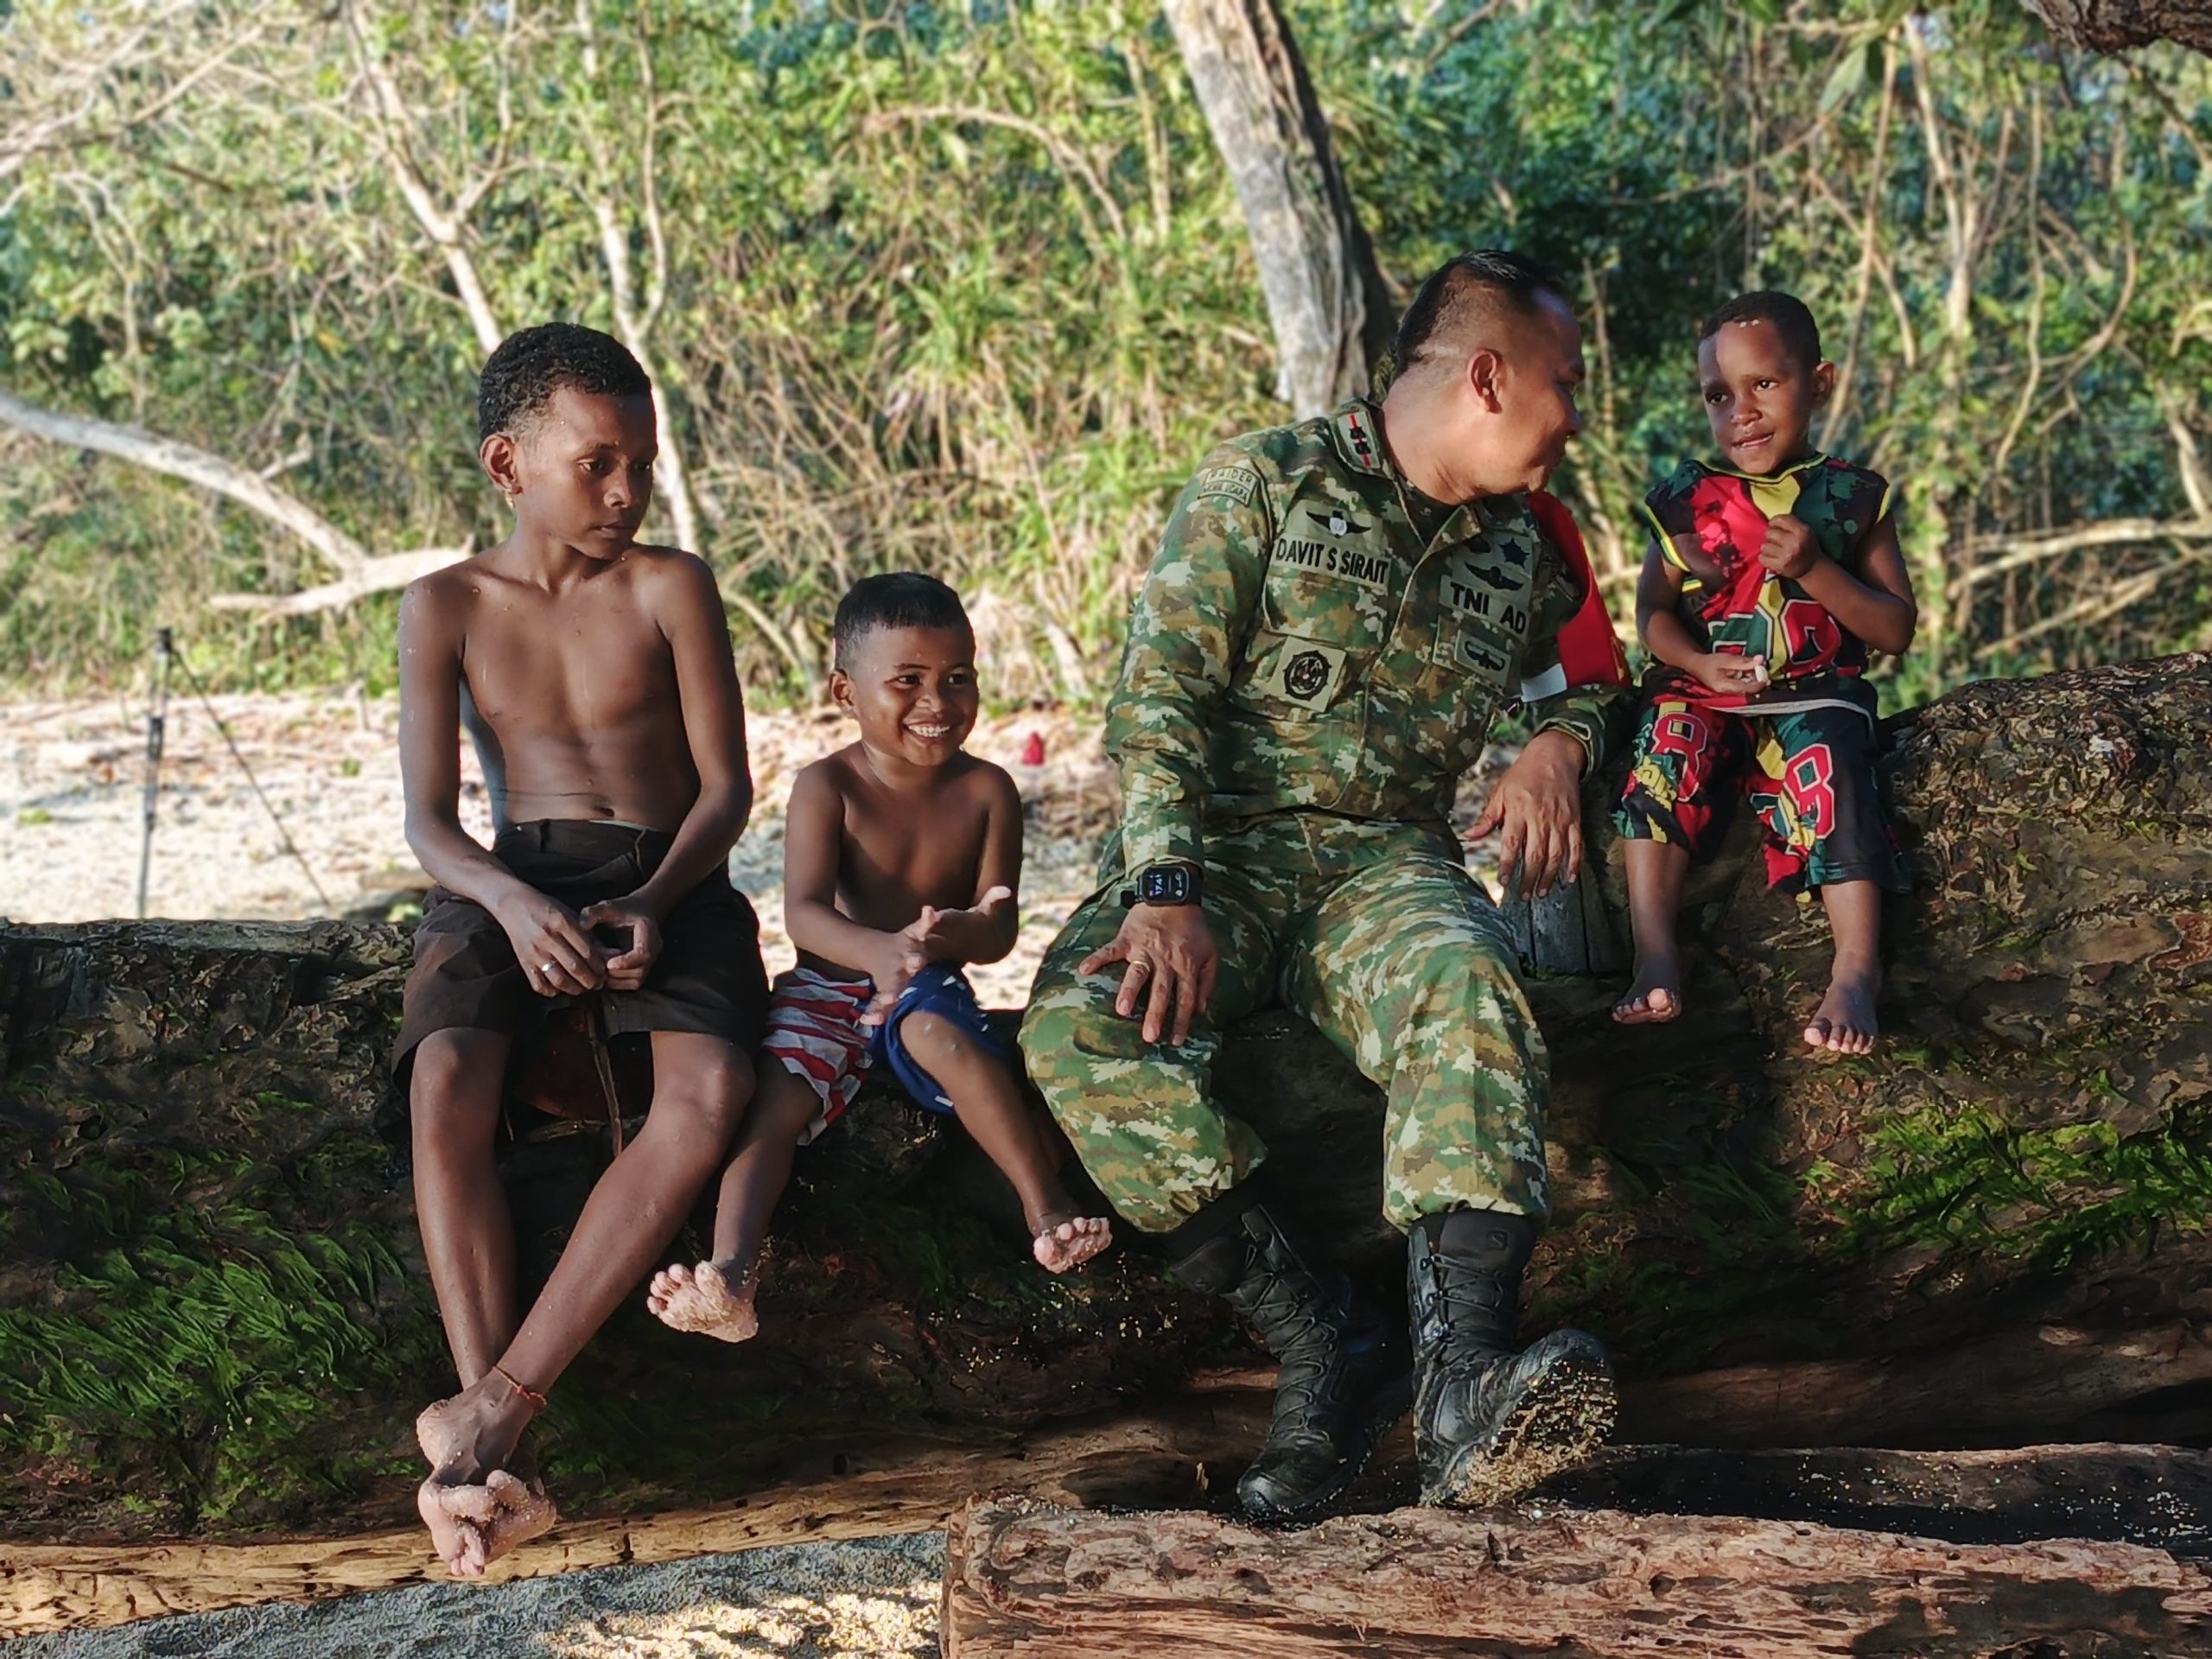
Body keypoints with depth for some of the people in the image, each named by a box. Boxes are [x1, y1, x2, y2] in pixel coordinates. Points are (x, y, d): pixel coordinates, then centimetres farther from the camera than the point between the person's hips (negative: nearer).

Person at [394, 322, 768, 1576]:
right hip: (509, 884, 0)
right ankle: (501, 1465, -40)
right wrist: (512, 905, -22)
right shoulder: (448, 608, 7)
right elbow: (430, 821, 1)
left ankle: (498, 1401, -38)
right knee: (447, 1087, -34)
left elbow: (728, 786, 2)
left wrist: (653, 902, -19)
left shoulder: (671, 589, 5)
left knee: (709, 1092, -34)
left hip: (669, 879, 0)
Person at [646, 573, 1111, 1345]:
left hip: (931, 989, 0)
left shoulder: (985, 791, -3)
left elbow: (999, 926, -8)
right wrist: (879, 951, -45)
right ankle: (730, 1277, -44)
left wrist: (958, 935, -36)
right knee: (776, 1092, -27)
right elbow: (803, 911, -22)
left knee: (941, 1035, -35)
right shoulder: (826, 787, -8)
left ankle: (1048, 1210, -36)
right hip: (830, 986, 0)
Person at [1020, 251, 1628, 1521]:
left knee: (1468, 986, -36)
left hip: (1388, 860, 2)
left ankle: (1465, 1380, -51)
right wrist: (1167, 892, -22)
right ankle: (1326, 1339, -31)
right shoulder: (1269, 482, 2)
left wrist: (1564, 742, 9)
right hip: (1217, 845, -2)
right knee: (1081, 1032, -35)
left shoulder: (1518, 553, 18)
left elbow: (1583, 682, 36)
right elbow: (1161, 690, -7)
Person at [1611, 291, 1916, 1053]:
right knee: (1667, 744, -30)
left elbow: (1896, 630, 3)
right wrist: (1700, 661, -13)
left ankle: (1857, 968, -34)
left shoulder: (1852, 499, 6)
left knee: (1829, 765, -32)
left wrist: (1815, 568, -13)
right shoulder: (1687, 499, 9)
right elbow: (1652, 609, 9)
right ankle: (1654, 955, -33)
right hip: (1702, 689, 2)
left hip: (1815, 692, -1)